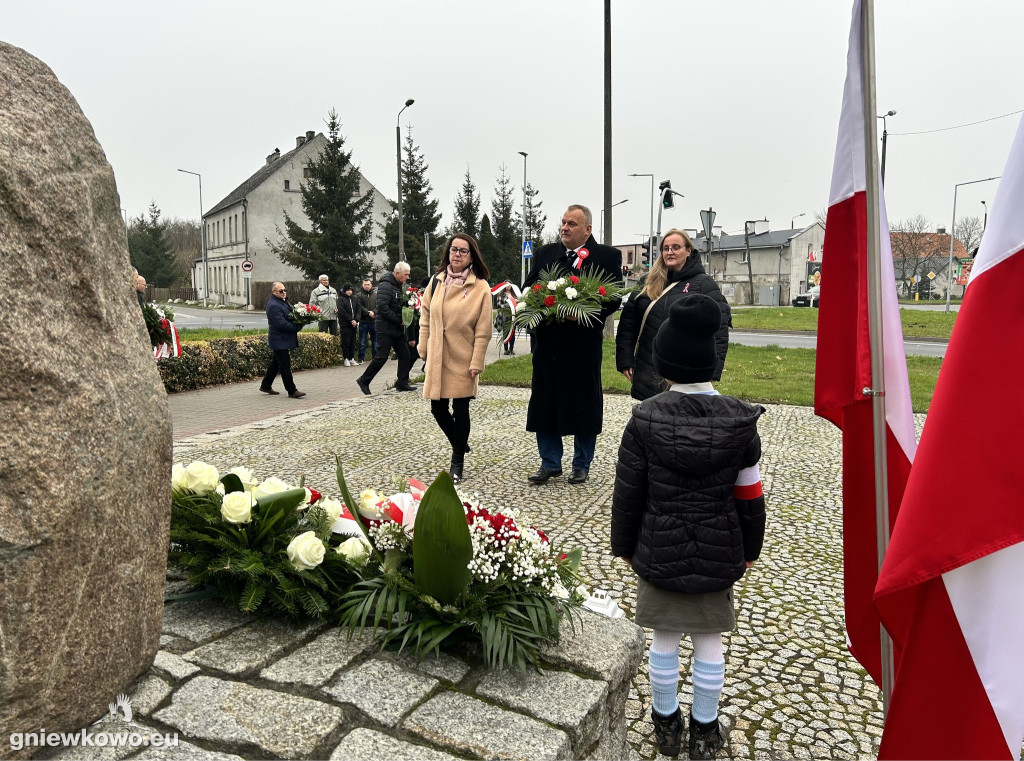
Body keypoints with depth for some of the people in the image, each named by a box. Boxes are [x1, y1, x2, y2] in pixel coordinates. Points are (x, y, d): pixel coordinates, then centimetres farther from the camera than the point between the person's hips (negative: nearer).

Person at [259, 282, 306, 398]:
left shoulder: (283, 301, 14)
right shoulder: (273, 305, -18)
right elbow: (281, 324, -24)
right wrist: (298, 327, -20)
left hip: (283, 339, 11)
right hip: (279, 340, -11)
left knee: (276, 363, 18)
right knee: (285, 366, -6)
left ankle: (266, 386, 29)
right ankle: (291, 391, -3)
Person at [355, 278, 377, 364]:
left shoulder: (375, 295, 10)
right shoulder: (358, 295, 2)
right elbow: (359, 307, -8)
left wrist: (373, 312, -17)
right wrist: (368, 312, -18)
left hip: (374, 321, 3)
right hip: (363, 321, -3)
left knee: (375, 340, 11)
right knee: (362, 341, 0)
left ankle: (375, 357, 21)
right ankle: (360, 359, 4)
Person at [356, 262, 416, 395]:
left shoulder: (399, 287, 16)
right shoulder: (385, 286, -15)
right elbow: (382, 307, -24)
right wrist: (399, 320, -20)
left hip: (397, 329, 9)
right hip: (385, 328, -9)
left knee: (404, 355, 6)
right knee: (381, 357, -7)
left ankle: (402, 384, 14)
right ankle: (363, 381, 7)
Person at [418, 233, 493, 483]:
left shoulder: (480, 287, -7)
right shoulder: (436, 281, 6)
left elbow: (483, 331, -8)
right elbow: (425, 316, 12)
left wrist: (477, 362, -12)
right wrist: (424, 348, 7)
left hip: (463, 359, -4)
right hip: (436, 358, 4)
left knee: (460, 410, 1)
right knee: (438, 409, 7)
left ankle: (457, 462, 18)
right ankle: (459, 444, 35)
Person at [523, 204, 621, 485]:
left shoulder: (607, 256, -1)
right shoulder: (545, 254, 11)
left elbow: (614, 297, -6)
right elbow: (527, 289, 12)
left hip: (584, 343, -3)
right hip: (547, 342, 4)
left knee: (584, 404, 7)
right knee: (545, 403, 8)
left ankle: (581, 465, 23)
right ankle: (550, 463, 23)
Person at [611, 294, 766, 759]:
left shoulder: (645, 420, -16)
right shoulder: (740, 420, -10)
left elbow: (627, 493, -8)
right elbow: (749, 495, -1)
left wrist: (624, 546, 6)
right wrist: (750, 548, 13)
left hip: (659, 552, -1)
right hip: (718, 552, 1)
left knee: (664, 639, 15)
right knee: (708, 641, 16)